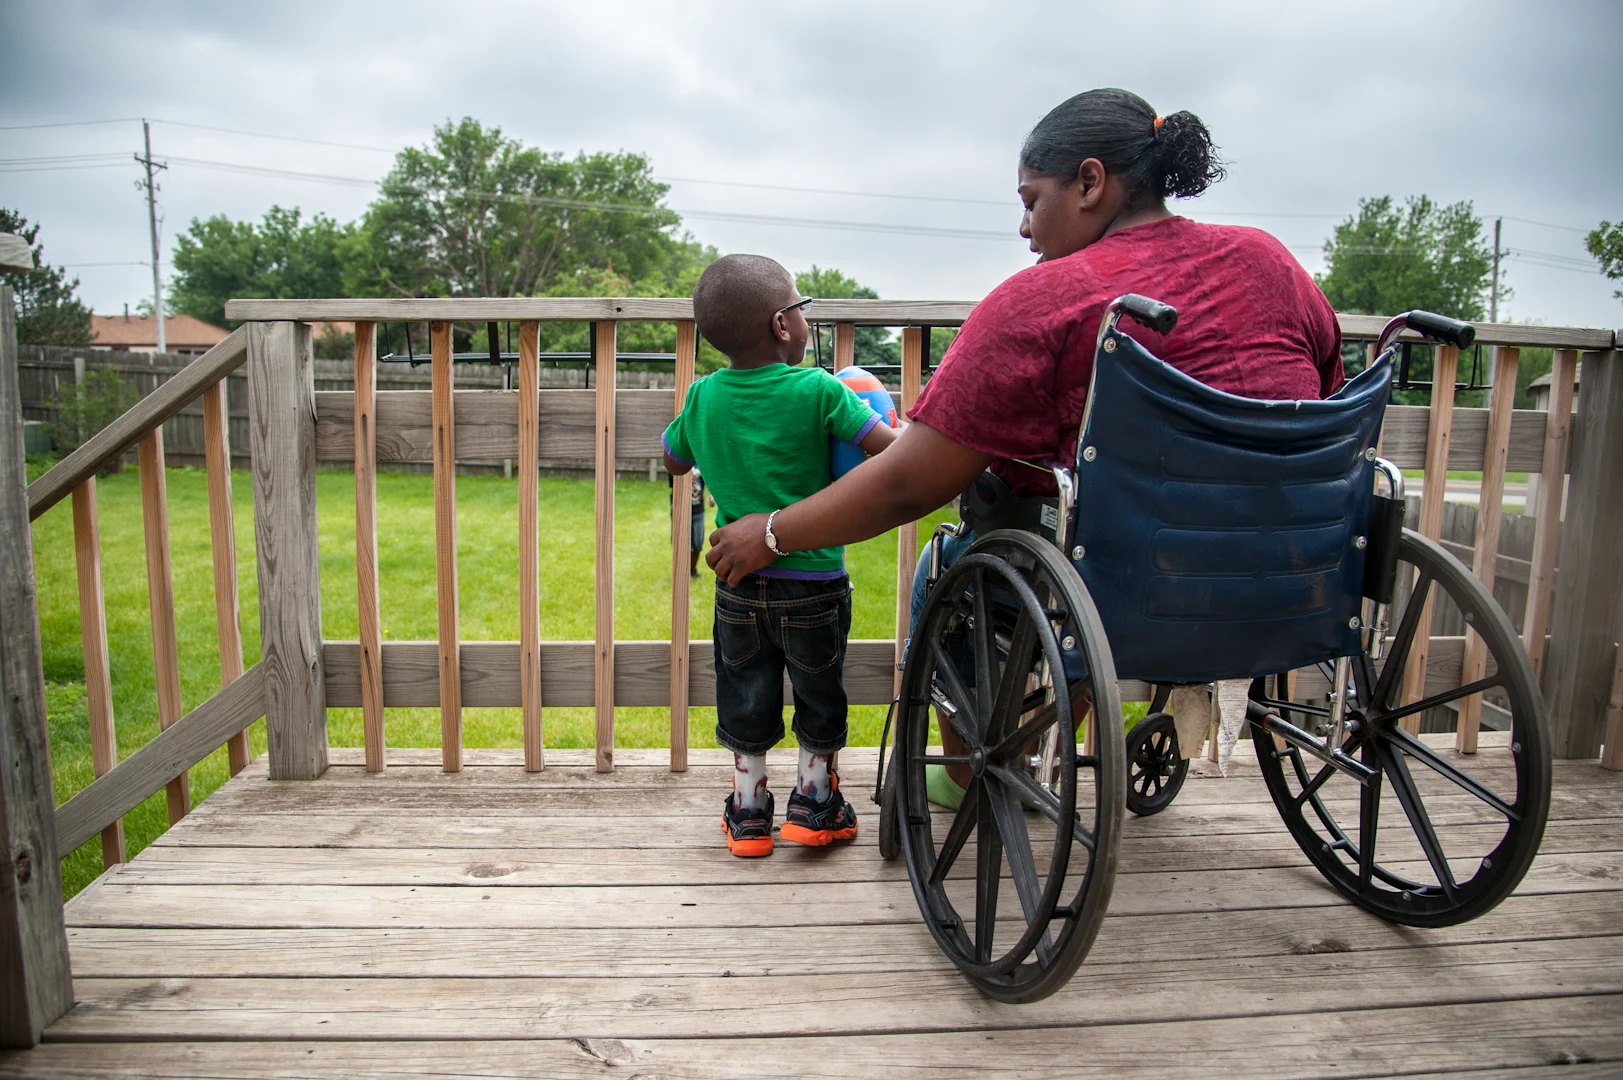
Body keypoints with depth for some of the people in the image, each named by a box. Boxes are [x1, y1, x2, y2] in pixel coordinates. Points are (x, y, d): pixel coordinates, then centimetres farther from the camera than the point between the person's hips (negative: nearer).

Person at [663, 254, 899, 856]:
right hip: (813, 580, -3)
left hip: (738, 583, 4)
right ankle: (812, 803, 28)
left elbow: (675, 462, 13)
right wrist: (882, 419, 5)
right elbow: (890, 448, -17)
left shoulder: (703, 396, -2)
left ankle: (748, 813, 27)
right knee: (819, 693, 16)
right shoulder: (818, 391, -15)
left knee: (746, 698, 17)